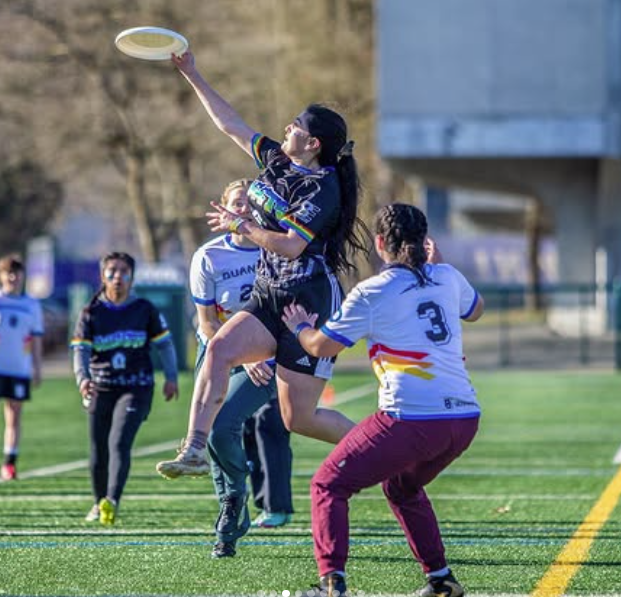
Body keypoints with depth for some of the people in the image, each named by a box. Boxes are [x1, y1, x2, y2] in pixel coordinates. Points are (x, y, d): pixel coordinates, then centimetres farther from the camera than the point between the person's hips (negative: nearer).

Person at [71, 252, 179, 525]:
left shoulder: (144, 310, 3)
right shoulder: (91, 313, 2)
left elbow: (164, 343, 12)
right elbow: (81, 350, -6)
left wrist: (171, 377, 6)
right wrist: (82, 378, -25)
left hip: (136, 387, -2)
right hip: (101, 389, 2)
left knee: (119, 443, -20)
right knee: (99, 452, 7)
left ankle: (112, 502, -31)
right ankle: (98, 504, 27)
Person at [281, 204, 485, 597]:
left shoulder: (371, 293, -4)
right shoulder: (447, 277, 11)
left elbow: (321, 346, 3)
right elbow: (475, 310, 34)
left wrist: (300, 327, 25)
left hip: (411, 419, -6)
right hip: (465, 418, 7)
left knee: (328, 485, 4)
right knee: (402, 487, 33)